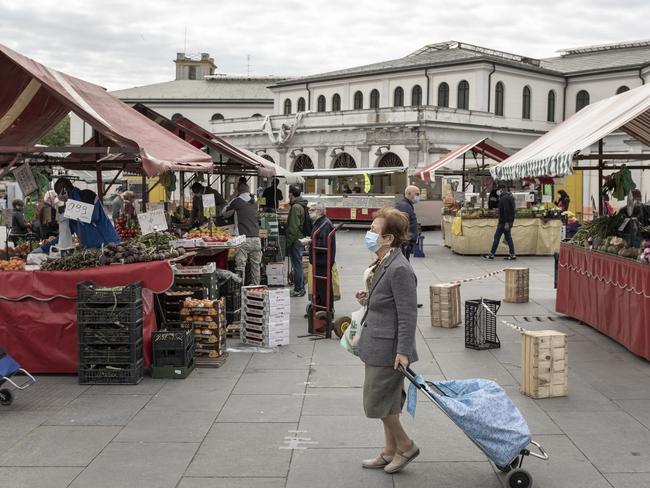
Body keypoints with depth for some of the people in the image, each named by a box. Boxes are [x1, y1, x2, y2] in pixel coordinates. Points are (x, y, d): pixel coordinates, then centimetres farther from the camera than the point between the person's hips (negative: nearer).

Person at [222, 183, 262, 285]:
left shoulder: (237, 201, 1)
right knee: (255, 265, 12)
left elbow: (224, 213, 14)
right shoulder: (254, 203, 15)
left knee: (240, 266, -4)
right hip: (256, 238, 5)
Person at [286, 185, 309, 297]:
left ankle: (298, 290, 0)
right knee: (298, 265, 16)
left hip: (295, 240, -10)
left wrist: (288, 242, -17)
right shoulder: (302, 206, 14)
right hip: (301, 239, 10)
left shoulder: (296, 207, -17)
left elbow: (293, 227, -21)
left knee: (297, 265, -4)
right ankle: (300, 288, 23)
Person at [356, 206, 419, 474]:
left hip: (388, 348, -10)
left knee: (377, 401, 1)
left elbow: (408, 314, -21)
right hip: (378, 345, 10)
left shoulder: (399, 269, -22)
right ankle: (390, 452, 30)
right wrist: (368, 300, 2)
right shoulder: (383, 264, 7)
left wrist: (403, 351, -21)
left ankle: (405, 446, 20)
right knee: (387, 401, 18)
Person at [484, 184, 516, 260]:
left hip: (504, 222, -10)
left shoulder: (504, 198, -16)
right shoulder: (510, 196, 16)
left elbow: (506, 211, -23)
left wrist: (506, 223, -25)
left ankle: (492, 254, 0)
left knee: (497, 237, -4)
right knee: (508, 238, 10)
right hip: (510, 221, 10)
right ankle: (512, 254, 7)